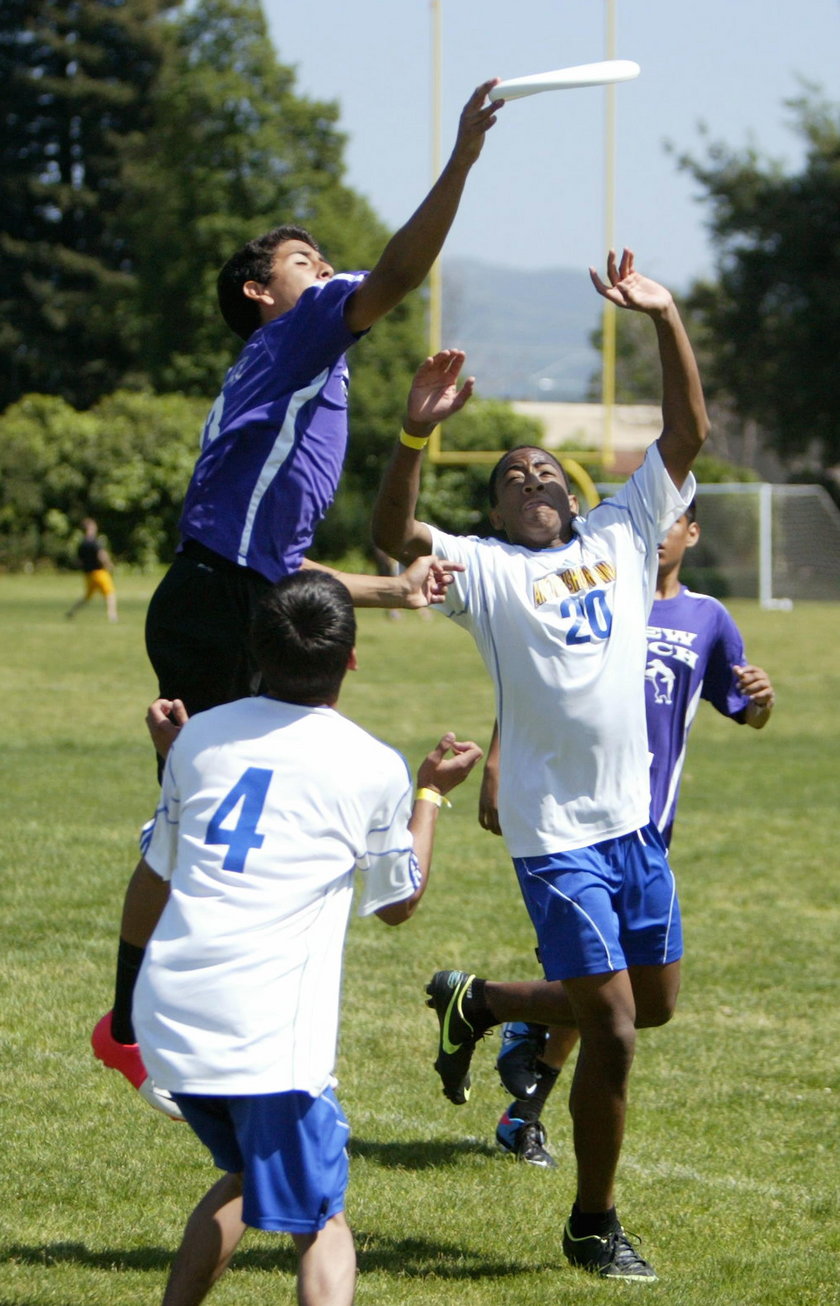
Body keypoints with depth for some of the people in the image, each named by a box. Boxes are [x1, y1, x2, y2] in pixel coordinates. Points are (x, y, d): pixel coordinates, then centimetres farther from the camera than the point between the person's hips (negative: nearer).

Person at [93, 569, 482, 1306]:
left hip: (168, 1017, 5)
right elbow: (398, 904, 18)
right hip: (268, 1036, -5)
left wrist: (128, 984, 35)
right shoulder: (375, 769, 1)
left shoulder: (202, 735, 11)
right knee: (318, 1222, 1)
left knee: (244, 1174, 28)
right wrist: (432, 793, 30)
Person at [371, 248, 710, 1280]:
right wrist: (417, 432, -34)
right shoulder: (483, 571, -2)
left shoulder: (622, 537, 11)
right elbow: (392, 534, -19)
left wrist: (666, 321, -6)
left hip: (634, 817, 6)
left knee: (654, 1000, 16)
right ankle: (593, 1225, 9)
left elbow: (687, 433, 6)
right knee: (611, 1025, -7)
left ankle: (476, 1002, 37)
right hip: (555, 831, -6)